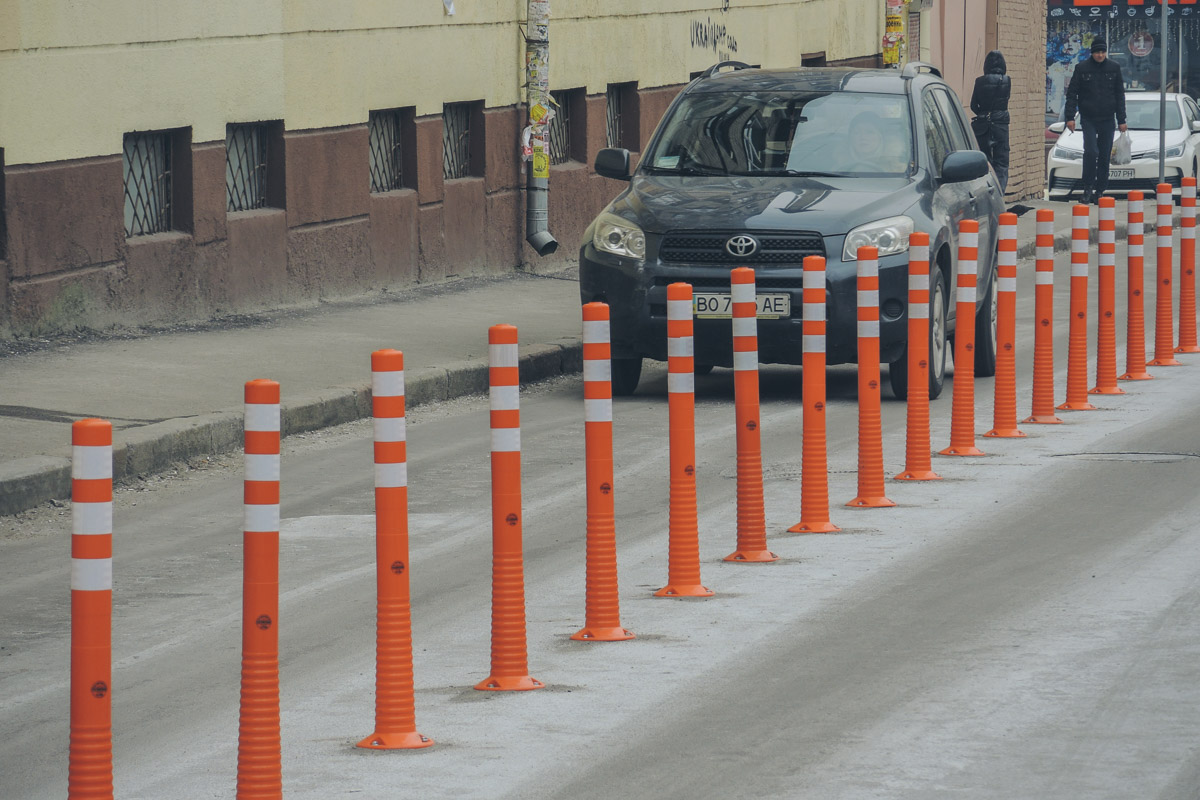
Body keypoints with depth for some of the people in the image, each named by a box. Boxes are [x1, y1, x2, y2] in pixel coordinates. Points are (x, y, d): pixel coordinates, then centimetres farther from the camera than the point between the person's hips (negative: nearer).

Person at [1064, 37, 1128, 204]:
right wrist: (1070, 117, -8)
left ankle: (1099, 191, 11)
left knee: (1105, 157, 3)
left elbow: (1120, 95, 11)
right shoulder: (1082, 69, 0)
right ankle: (1088, 188, -7)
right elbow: (1072, 93, 2)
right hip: (1089, 119, -2)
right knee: (1091, 152, -17)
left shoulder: (1114, 68, 6)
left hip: (1108, 120, 2)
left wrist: (1121, 120, 7)